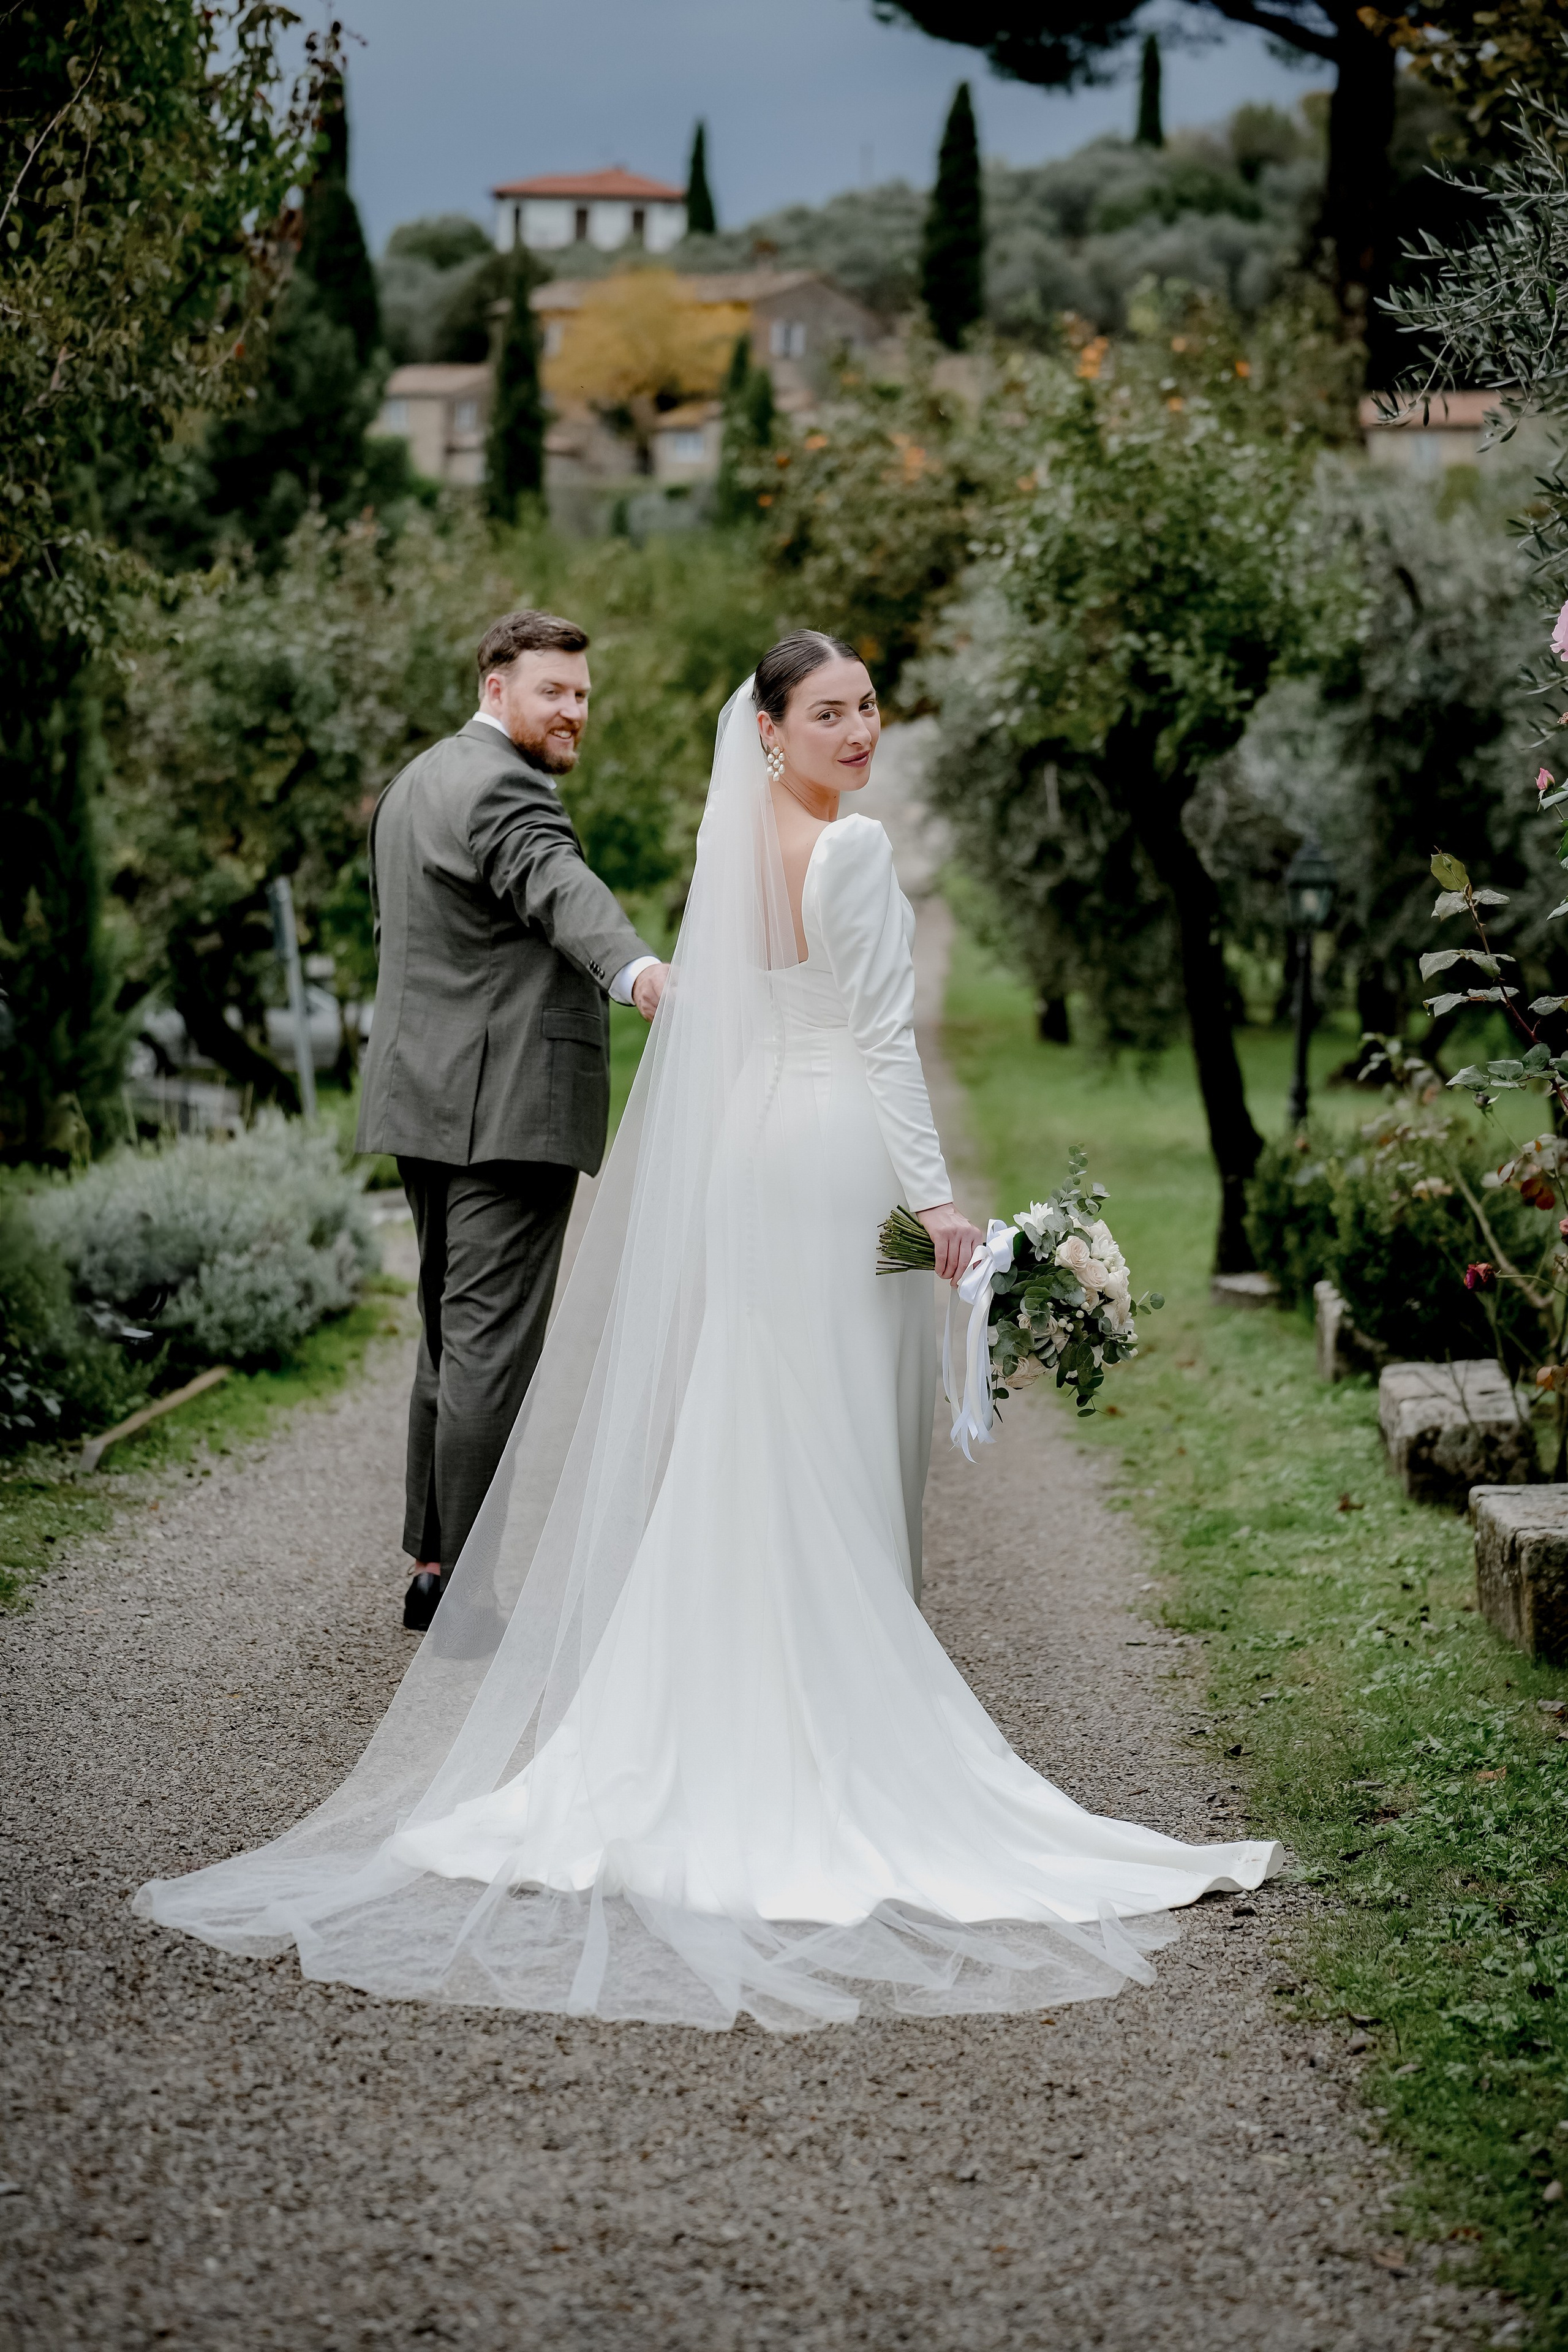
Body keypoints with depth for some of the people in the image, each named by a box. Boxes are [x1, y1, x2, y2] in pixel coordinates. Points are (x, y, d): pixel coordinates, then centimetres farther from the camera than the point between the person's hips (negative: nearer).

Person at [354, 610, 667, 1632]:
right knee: (492, 1344, -8)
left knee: (453, 1336, 16)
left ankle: (432, 1564, 21)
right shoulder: (503, 788, -14)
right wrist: (635, 970, -53)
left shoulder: (417, 780, 18)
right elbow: (561, 888, -35)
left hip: (429, 1103, 10)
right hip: (508, 1107, -10)